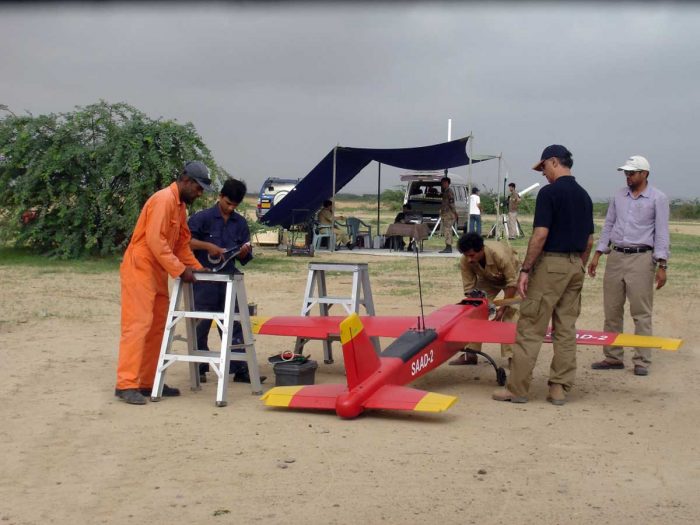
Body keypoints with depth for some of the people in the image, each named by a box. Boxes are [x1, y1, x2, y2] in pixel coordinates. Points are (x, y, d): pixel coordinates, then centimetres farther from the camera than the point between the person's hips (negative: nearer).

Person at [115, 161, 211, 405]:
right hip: (139, 269, -10)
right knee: (138, 325, -13)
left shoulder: (180, 206, 15)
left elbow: (183, 244, 19)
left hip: (157, 273, 10)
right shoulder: (163, 199, -16)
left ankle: (149, 382, 14)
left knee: (157, 328, 9)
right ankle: (126, 384, -13)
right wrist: (180, 270, -22)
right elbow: (155, 241, -23)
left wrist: (198, 269, 7)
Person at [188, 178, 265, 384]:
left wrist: (245, 251, -9)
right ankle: (199, 368, 14)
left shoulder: (240, 223, 10)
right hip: (204, 280, -4)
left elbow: (244, 258, 13)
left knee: (233, 324, 5)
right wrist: (208, 246, -21)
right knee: (201, 325, 3)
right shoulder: (203, 217, -3)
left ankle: (240, 369, 8)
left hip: (229, 280, 4)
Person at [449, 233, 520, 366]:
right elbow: (469, 289, -20)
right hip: (487, 279, 4)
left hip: (511, 274, -4)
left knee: (511, 312, -20)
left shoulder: (500, 255, -43)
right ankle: (471, 353, 1)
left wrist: (502, 308, -32)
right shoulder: (465, 262, -30)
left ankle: (511, 355, -18)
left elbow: (512, 283, -32)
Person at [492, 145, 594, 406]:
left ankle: (517, 388, 1)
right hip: (575, 266, 8)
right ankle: (559, 388, 11)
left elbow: (540, 235, -18)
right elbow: (589, 241, 13)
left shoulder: (549, 192, -12)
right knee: (566, 330, 9)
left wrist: (525, 269, -14)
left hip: (550, 263, -8)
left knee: (530, 329, -2)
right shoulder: (584, 195, 11)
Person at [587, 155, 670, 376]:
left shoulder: (658, 199, -1)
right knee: (612, 310, 7)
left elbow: (662, 232, -4)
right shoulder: (619, 196, 11)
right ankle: (612, 357, 15)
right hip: (616, 257, 5)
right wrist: (597, 254, 9)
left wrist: (661, 265, -11)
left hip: (641, 259, -5)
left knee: (641, 313, -3)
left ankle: (642, 361, 3)